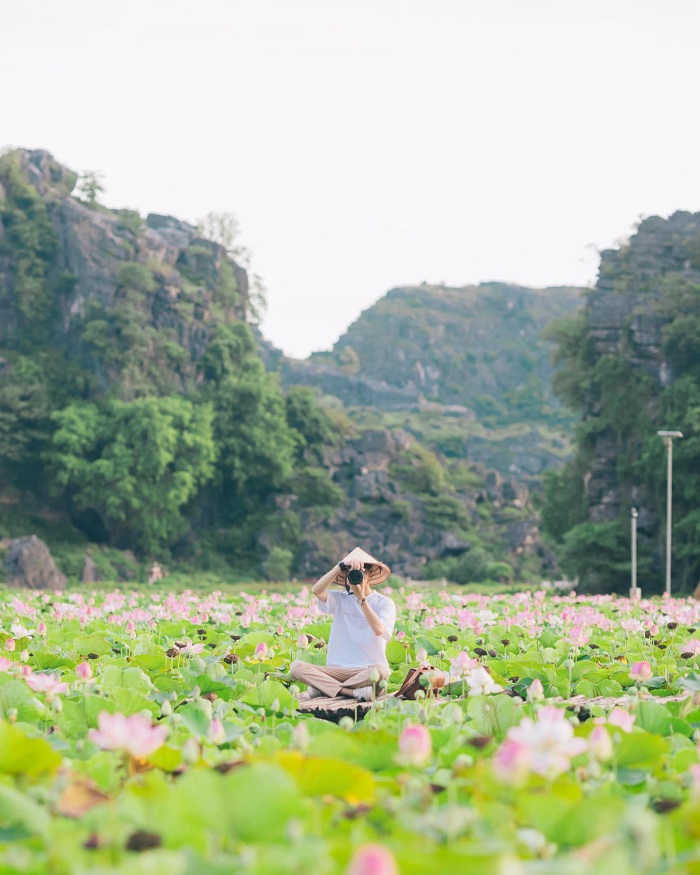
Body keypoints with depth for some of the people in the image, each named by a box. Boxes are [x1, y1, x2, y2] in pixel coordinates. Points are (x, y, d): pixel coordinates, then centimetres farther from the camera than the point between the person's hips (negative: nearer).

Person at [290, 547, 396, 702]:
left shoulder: (384, 603, 2)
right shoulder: (341, 600, 8)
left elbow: (379, 630, -17)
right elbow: (317, 591, -13)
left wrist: (361, 599, -19)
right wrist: (341, 566, -19)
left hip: (367, 670, -2)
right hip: (338, 670, 3)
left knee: (380, 670, -39)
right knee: (296, 667, -21)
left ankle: (324, 687, -22)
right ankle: (354, 692, -27)